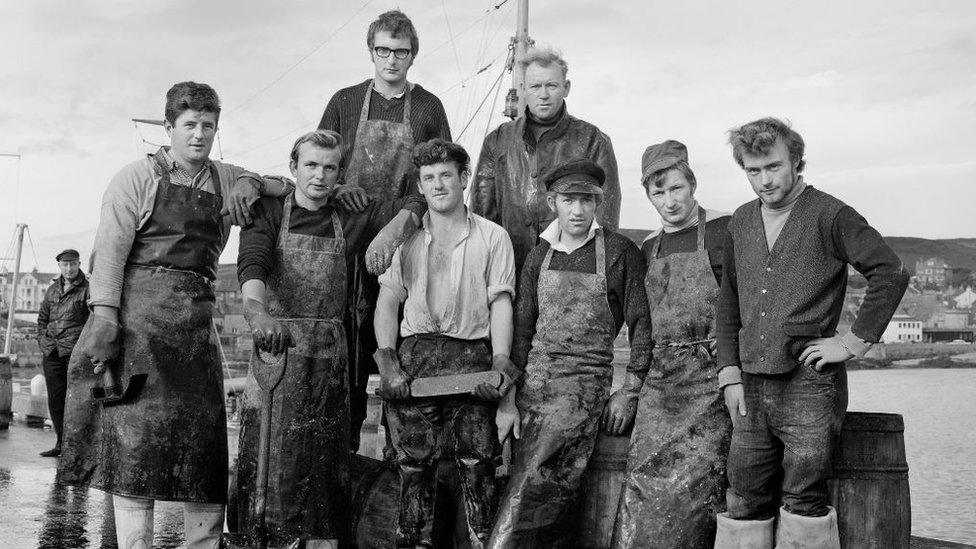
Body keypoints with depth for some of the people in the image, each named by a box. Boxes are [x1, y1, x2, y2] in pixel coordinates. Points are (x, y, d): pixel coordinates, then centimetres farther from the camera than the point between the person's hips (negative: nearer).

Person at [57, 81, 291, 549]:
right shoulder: (138, 177, 3)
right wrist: (104, 315, -16)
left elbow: (287, 189, 24)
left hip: (198, 314, 5)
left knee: (204, 432, 4)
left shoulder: (227, 180, 17)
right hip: (139, 306, -5)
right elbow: (110, 248, -5)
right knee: (137, 429, -9)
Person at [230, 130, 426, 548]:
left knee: (325, 469, 2)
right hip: (275, 346, -2)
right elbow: (251, 262, -15)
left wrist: (392, 230, -13)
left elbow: (415, 205, 10)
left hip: (329, 355, 3)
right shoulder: (269, 211, 3)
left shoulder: (349, 220, 12)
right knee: (269, 459, -5)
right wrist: (258, 311, -36)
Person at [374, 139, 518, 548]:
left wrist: (501, 360, -10)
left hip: (472, 354, -1)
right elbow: (387, 300, 10)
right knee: (414, 463, -1)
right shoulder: (405, 238, 14)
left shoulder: (492, 237, 9)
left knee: (477, 463, -7)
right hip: (414, 354, 2)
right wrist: (386, 358, -4)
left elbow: (501, 303, 4)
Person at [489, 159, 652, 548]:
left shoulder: (621, 253, -1)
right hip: (533, 383, 4)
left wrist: (628, 392, -6)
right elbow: (522, 328, 12)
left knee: (529, 492, -16)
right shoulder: (539, 257, 11)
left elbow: (642, 325, -1)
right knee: (556, 498, 4)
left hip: (585, 387, -4)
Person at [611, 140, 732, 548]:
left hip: (709, 378, -5)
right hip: (659, 381, 5)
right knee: (643, 482, -3)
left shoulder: (724, 231, -2)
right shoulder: (649, 248, 16)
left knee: (690, 483, -11)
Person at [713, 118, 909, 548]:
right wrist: (730, 374, 8)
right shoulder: (741, 222, 13)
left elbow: (891, 273, -9)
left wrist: (855, 342, -10)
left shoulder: (830, 216, -5)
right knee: (745, 503, 6)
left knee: (804, 498, -5)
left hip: (810, 382, -5)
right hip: (752, 384, 5)